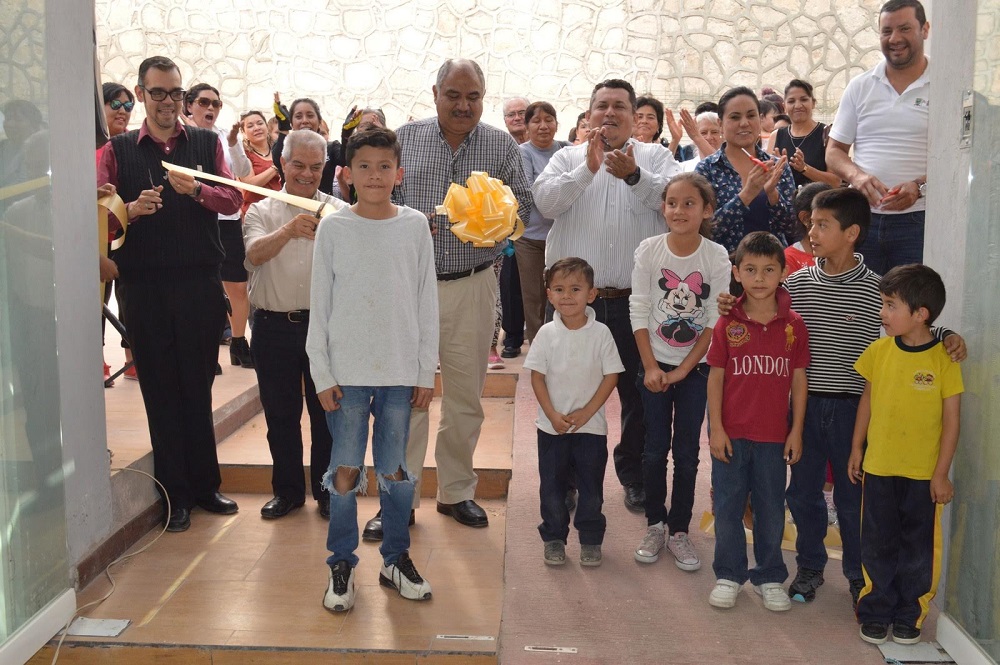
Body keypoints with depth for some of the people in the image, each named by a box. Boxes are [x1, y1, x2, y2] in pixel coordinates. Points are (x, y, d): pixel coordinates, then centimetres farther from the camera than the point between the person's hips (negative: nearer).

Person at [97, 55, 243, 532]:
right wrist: (132, 208, -23)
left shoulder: (206, 143, 9)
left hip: (200, 282, 0)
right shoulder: (118, 150, 8)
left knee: (198, 386, 8)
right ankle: (176, 493, 16)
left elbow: (233, 200, -3)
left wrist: (196, 190, -22)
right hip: (144, 286, 0)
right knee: (160, 390, 5)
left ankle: (205, 484, 20)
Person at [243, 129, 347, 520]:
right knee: (280, 414, 10)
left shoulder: (339, 212, 6)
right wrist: (288, 230, -33)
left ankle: (327, 490, 21)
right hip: (274, 326, 1)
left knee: (327, 412, 6)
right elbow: (255, 254, -15)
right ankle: (287, 490, 25)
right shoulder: (261, 212, 6)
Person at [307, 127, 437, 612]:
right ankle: (342, 563, 17)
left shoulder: (414, 226, 3)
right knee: (346, 468, 3)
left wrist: (426, 371, 2)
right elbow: (320, 306, 1)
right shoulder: (334, 228, 0)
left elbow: (426, 303, 5)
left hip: (400, 370, 1)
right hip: (347, 369, -1)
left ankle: (395, 558, 24)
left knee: (394, 468, 8)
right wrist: (322, 374, -3)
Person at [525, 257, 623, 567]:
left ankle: (591, 539, 25)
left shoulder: (600, 333, -8)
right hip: (552, 427, 1)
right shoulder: (547, 333, -5)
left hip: (591, 425, -1)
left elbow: (611, 376, -6)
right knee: (552, 484, 9)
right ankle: (553, 538, 25)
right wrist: (553, 415, -12)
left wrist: (585, 413, -12)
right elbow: (537, 377, -3)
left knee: (591, 485, 9)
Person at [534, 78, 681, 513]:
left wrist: (635, 175, -24)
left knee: (638, 393, 9)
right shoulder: (568, 158, 11)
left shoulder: (655, 157, 9)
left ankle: (634, 475, 27)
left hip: (634, 300, 0)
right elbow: (545, 201, -7)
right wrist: (588, 169, -17)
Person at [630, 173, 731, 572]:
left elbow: (715, 322, -9)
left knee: (687, 452, 4)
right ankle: (655, 525, 20)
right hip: (655, 364, 1)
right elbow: (639, 310, -5)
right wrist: (651, 367, -10)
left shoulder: (717, 257, -9)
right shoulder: (649, 250, -7)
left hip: (695, 367, 0)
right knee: (655, 449, 5)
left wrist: (683, 370, -11)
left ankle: (679, 531, 16)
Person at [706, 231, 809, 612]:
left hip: (774, 435, 1)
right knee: (728, 506, 9)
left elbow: (798, 379, 2)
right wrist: (716, 428, -6)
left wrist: (796, 430, 0)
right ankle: (728, 576, 25)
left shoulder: (794, 325, -2)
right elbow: (716, 377, -2)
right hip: (731, 433, 0)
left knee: (771, 509, 11)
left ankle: (769, 577, 28)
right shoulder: (727, 324, -4)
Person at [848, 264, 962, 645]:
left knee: (918, 548, 10)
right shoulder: (879, 350, -3)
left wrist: (942, 474, -7)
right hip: (878, 467, 2)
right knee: (878, 546, 11)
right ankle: (876, 613, 24)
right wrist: (856, 448, 9)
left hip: (923, 474, -2)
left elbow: (951, 420, -7)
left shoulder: (943, 359, -11)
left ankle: (909, 616, 25)